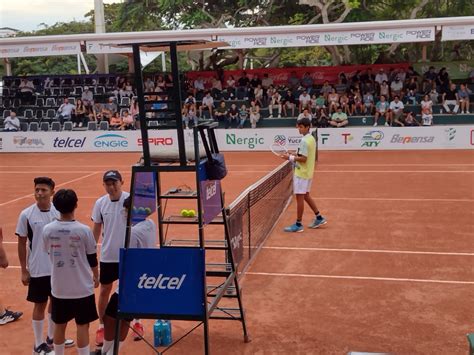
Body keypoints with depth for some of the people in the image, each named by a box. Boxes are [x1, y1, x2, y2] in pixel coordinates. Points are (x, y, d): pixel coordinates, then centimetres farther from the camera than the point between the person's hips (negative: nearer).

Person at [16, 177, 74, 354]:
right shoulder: (26, 215, -10)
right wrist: (24, 270, -4)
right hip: (38, 270, -3)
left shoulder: (59, 212, -3)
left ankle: (52, 338, 35)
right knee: (40, 305, 7)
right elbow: (21, 243, -3)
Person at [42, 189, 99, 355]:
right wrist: (96, 276, 13)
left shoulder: (47, 230, -7)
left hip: (58, 287, 3)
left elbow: (49, 254, 7)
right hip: (82, 287, -3)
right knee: (82, 326, 8)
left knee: (59, 325, 17)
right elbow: (92, 258, -5)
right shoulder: (84, 230, -16)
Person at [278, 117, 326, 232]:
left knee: (299, 197, -3)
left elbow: (303, 159, -23)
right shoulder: (311, 139, 10)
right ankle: (319, 218, 26)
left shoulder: (304, 141, -19)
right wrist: (295, 155, 10)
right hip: (308, 172, 10)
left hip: (301, 173, -10)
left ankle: (298, 224, 3)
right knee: (306, 195, 20)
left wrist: (290, 158, -14)